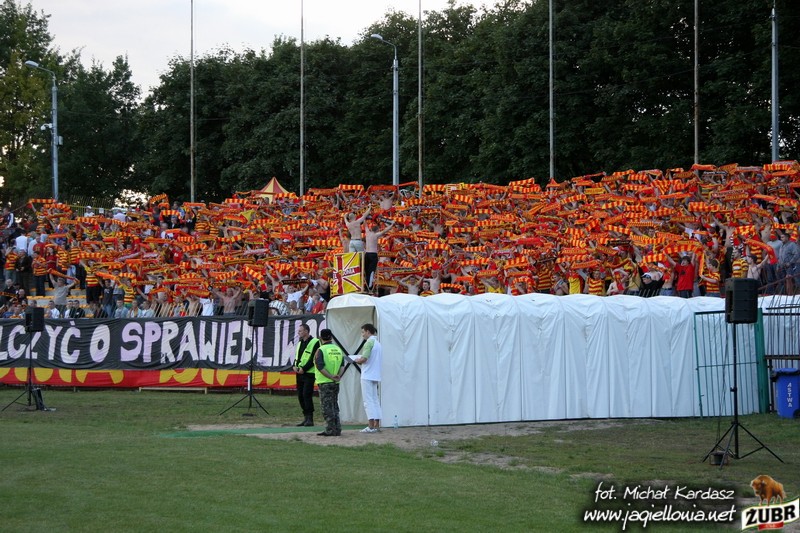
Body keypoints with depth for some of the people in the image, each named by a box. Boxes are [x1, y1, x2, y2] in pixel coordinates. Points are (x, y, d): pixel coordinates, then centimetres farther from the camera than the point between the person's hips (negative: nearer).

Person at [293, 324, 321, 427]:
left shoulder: (315, 342, -8)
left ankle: (310, 419, -9)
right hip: (300, 373, 8)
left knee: (307, 395, -13)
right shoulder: (300, 343, 18)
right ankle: (305, 418, 15)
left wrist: (303, 368, -17)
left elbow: (313, 359, -14)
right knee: (300, 395, 7)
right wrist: (295, 366, 1)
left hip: (309, 373, -8)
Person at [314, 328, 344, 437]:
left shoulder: (321, 350, -11)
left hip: (325, 382, -6)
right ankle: (337, 429, 14)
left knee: (327, 407, -3)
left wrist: (331, 377, -15)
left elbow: (320, 367, -19)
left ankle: (330, 430, -5)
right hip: (336, 383, 6)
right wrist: (338, 376, -9)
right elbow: (342, 365, 1)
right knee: (335, 406, 15)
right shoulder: (338, 349, 9)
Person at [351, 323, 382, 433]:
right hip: (376, 376, 9)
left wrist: (357, 360, -2)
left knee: (368, 401, -7)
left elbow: (364, 358, -22)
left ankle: (371, 426, -11)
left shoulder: (369, 342, -13)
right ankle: (377, 425, 10)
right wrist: (361, 360, 17)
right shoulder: (378, 343, 15)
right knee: (375, 400, 11)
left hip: (367, 376, -9)